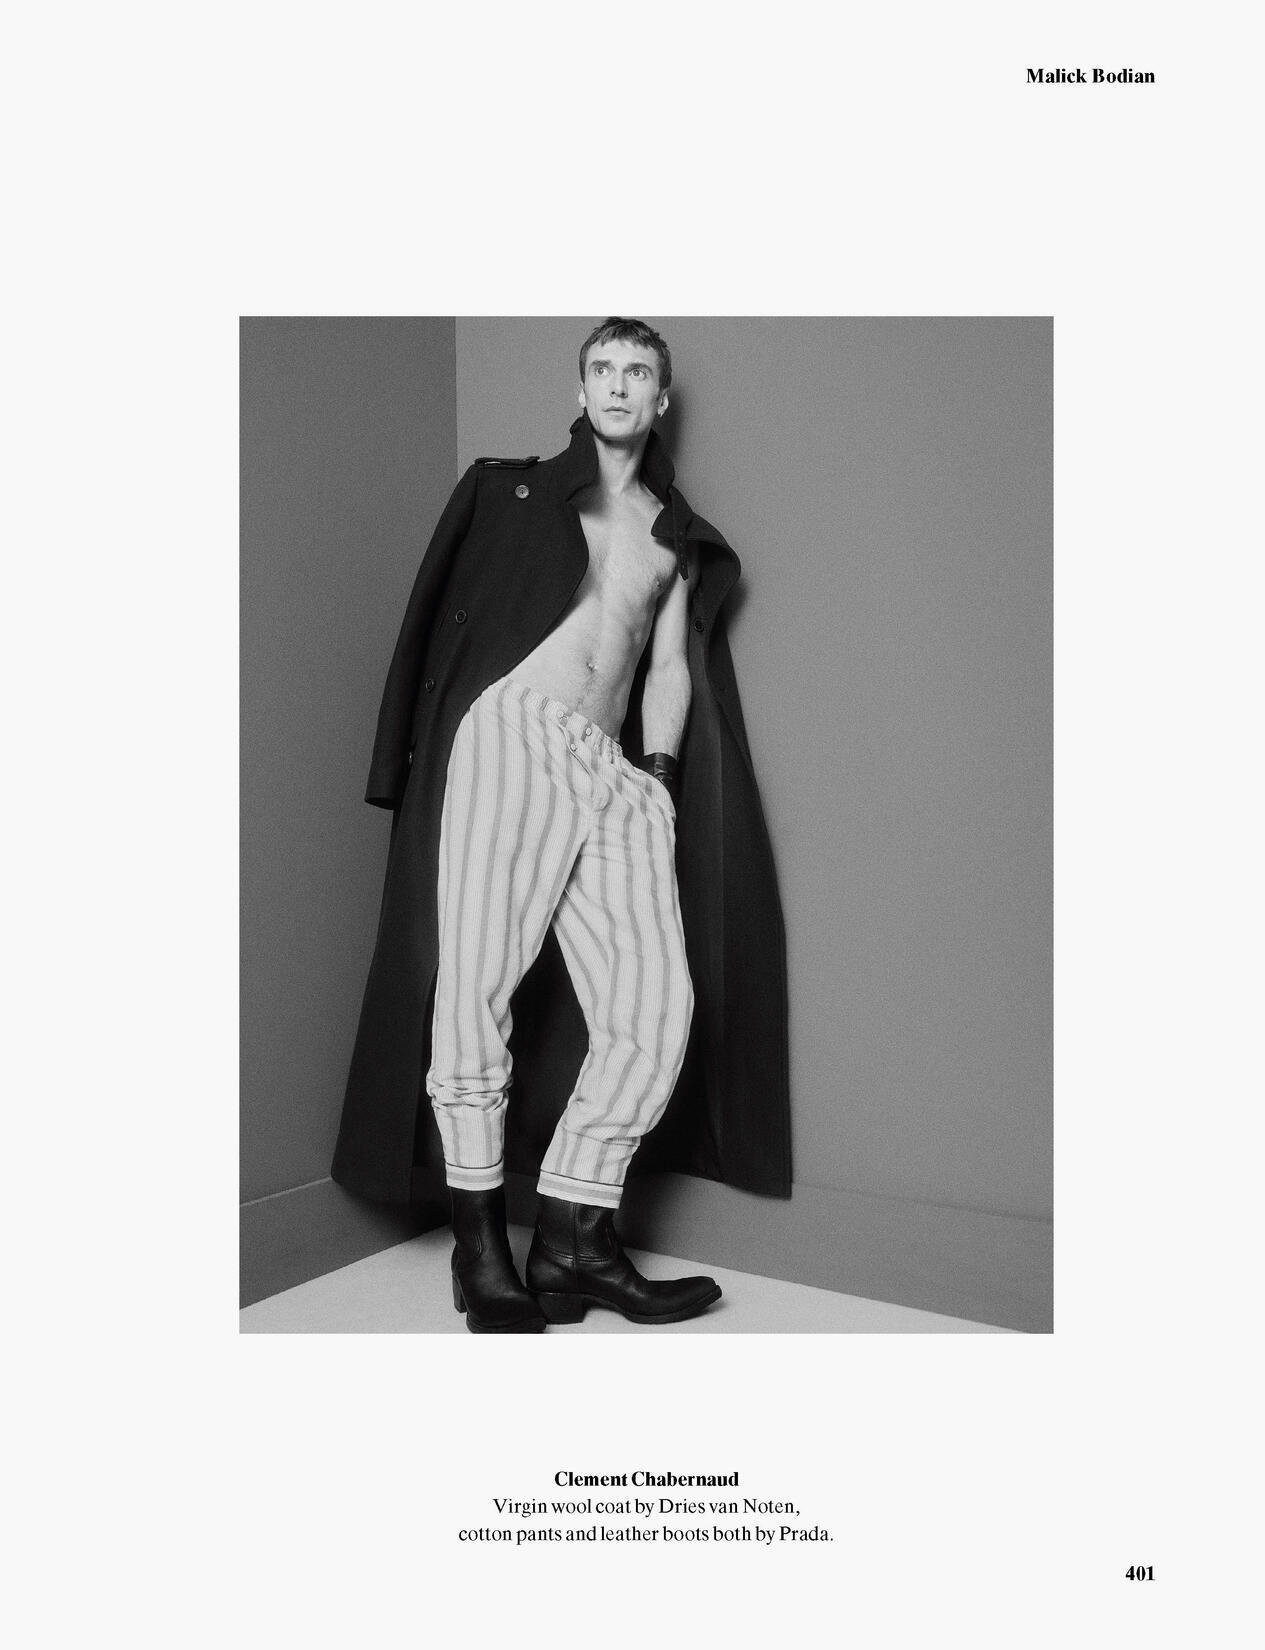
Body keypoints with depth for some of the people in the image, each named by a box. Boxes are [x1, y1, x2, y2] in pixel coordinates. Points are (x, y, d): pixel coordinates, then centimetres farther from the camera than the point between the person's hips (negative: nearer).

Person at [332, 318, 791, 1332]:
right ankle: (480, 1239, -4)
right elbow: (454, 619, 15)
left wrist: (656, 773, 4)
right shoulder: (515, 490, 19)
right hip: (512, 732, -3)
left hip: (615, 769, 3)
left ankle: (573, 1242, -3)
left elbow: (671, 664, 18)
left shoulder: (676, 535, 27)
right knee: (480, 972, -16)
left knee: (656, 998, -11)